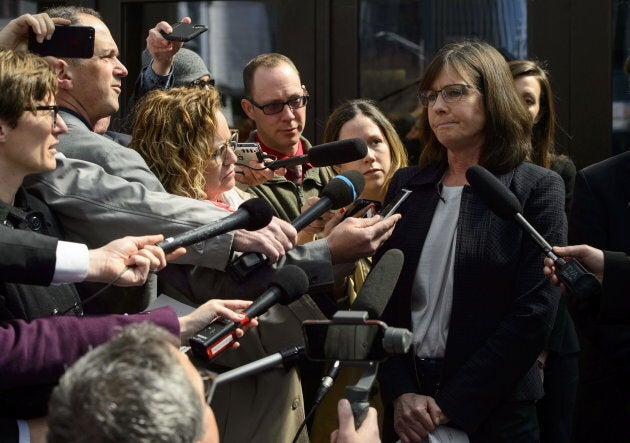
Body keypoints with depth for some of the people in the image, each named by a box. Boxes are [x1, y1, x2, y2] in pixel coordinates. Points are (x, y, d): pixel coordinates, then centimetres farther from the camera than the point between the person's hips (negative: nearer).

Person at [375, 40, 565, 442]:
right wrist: (400, 394, -9)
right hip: (406, 410, 4)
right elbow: (383, 297, 5)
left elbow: (534, 314, -11)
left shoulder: (537, 189, -4)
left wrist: (452, 406, -15)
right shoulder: (407, 185, 8)